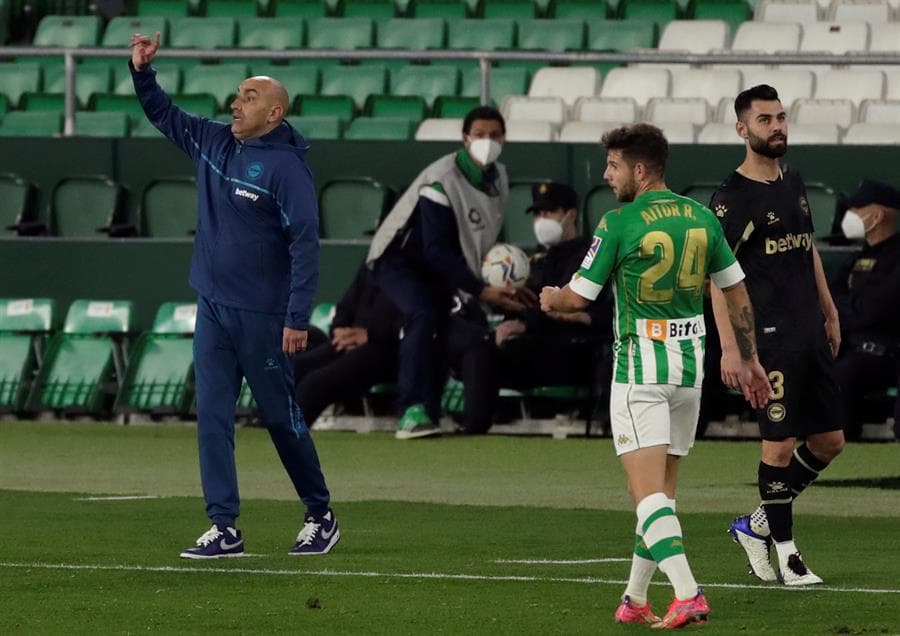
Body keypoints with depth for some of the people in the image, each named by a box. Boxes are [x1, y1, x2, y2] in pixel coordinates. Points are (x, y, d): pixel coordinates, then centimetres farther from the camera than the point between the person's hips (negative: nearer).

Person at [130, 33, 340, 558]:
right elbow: (163, 114, 23)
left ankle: (321, 516, 19)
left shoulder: (286, 167, -14)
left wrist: (298, 319, -21)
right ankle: (224, 529, 2)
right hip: (213, 310, 7)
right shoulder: (214, 143, 8)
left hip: (262, 317, -7)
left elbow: (305, 244, -17)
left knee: (282, 417, 3)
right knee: (212, 416, 0)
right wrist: (142, 71, 6)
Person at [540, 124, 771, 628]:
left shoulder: (619, 224, -11)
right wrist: (749, 360, 21)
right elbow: (737, 293, 11)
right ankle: (636, 600, 21)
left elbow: (578, 298, -6)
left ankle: (687, 594, -26)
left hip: (640, 369, -6)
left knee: (648, 492, -10)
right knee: (663, 489, 15)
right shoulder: (700, 217, 6)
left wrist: (550, 298, 18)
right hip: (690, 365, 6)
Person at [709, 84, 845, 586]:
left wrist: (830, 311, 22)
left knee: (830, 440, 9)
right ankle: (784, 550, 5)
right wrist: (728, 346, -18)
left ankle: (759, 524, 22)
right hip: (770, 336, -8)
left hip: (811, 333, 8)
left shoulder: (794, 182, 14)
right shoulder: (732, 197, -9)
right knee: (780, 444, -5)